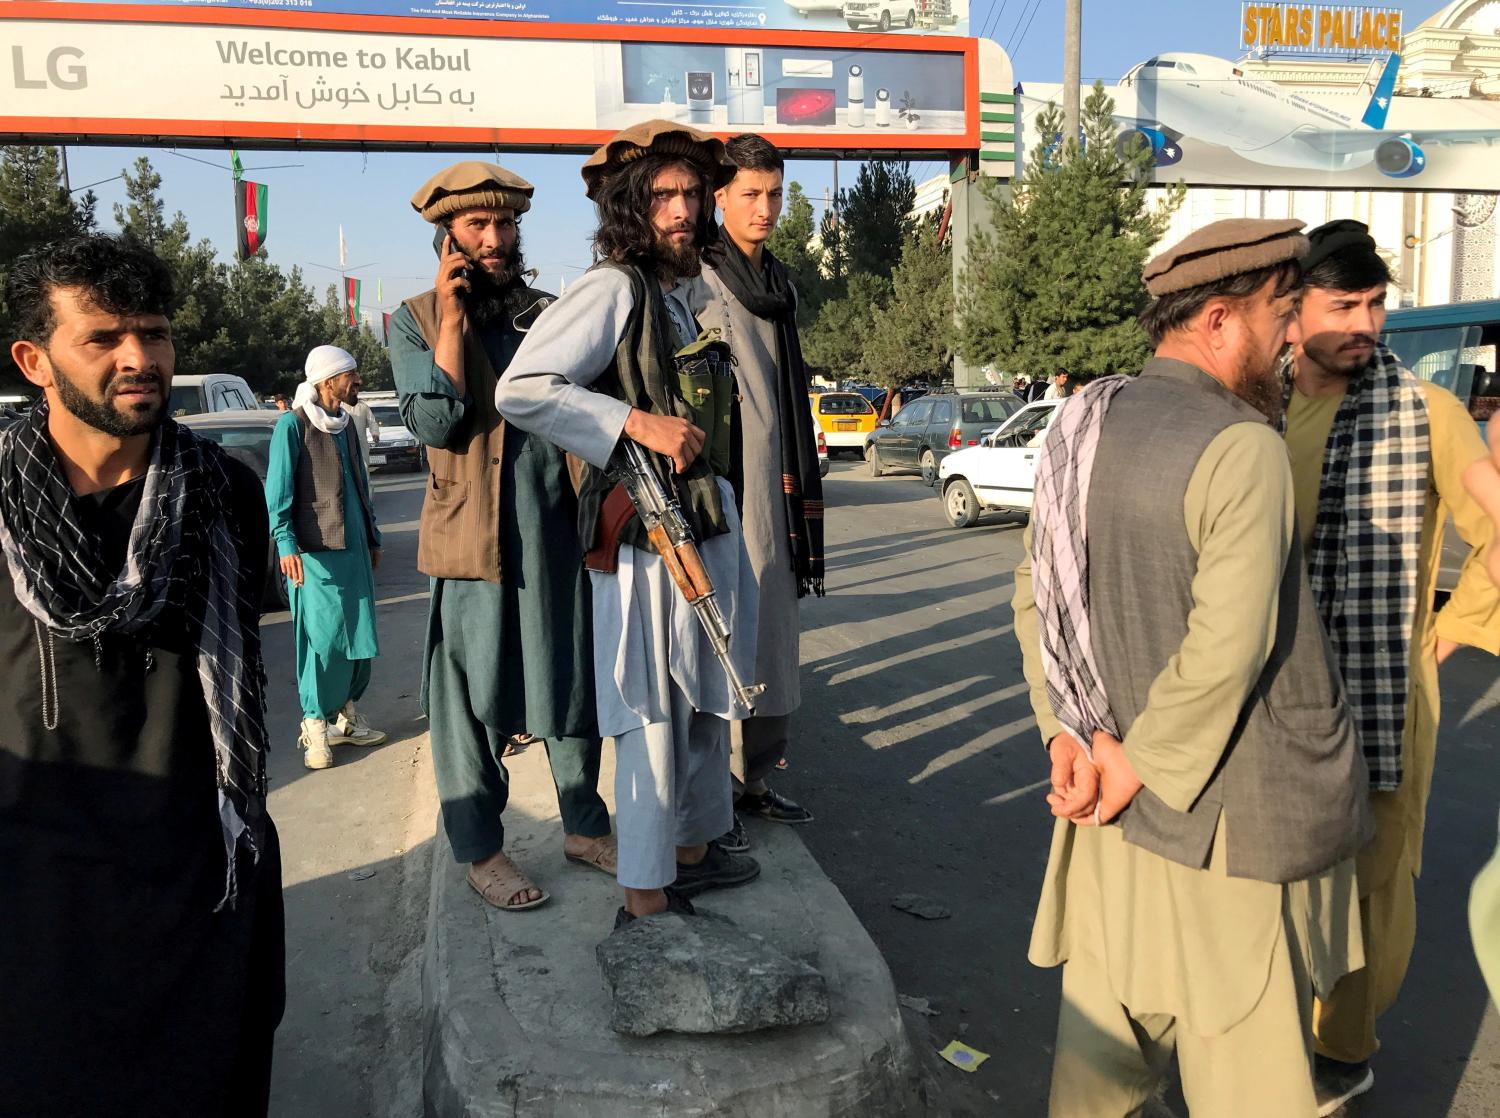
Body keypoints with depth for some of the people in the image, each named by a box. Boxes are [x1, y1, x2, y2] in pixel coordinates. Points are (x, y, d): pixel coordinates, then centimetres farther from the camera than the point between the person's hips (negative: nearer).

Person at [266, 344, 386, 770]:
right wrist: (286, 543, -19)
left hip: (354, 548, 7)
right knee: (321, 637, -6)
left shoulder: (345, 424, 16)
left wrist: (373, 538, 22)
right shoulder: (293, 424, -6)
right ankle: (315, 726, 3)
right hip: (315, 552, -7)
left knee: (358, 635, 8)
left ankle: (347, 714, 21)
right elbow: (277, 491, -10)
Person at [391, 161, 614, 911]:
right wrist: (452, 320, -13)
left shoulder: (549, 314, 12)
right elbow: (433, 423, -12)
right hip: (471, 537, -4)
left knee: (575, 682, 12)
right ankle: (479, 849, 20)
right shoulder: (416, 321, 2)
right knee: (470, 697, 4)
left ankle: (585, 827, 29)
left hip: (559, 533, 4)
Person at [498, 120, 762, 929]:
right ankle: (645, 899, 12)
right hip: (647, 532, -9)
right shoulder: (613, 288, -12)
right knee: (653, 716, -2)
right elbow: (520, 390, -21)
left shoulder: (685, 289, 15)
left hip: (709, 523, 9)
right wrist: (637, 424, -24)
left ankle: (694, 849, 36)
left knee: (707, 701, 19)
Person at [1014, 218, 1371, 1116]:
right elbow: (1228, 648, -24)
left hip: (1117, 810, 7)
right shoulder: (1244, 448, -20)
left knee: (1109, 1021, 20)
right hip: (1231, 808, -7)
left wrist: (1072, 734, -1)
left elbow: (1035, 598, 5)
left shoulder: (1081, 428, 3)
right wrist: (1142, 766, -13)